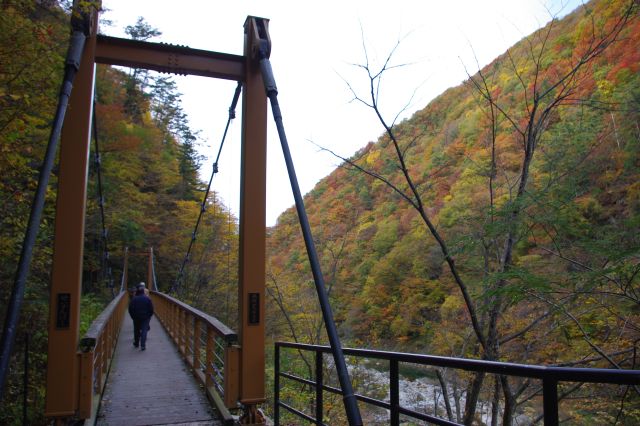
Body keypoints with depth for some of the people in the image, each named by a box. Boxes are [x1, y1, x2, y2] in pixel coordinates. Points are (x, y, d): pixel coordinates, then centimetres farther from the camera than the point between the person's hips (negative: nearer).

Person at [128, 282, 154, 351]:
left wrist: (133, 316, 10)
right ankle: (143, 345, -12)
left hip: (136, 317, 1)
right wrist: (149, 316, 9)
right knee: (144, 330, -2)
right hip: (145, 317, -1)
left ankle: (136, 343, 30)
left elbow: (130, 309, -4)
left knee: (136, 330, 17)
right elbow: (151, 309, -5)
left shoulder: (134, 299, -8)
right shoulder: (147, 298, -8)